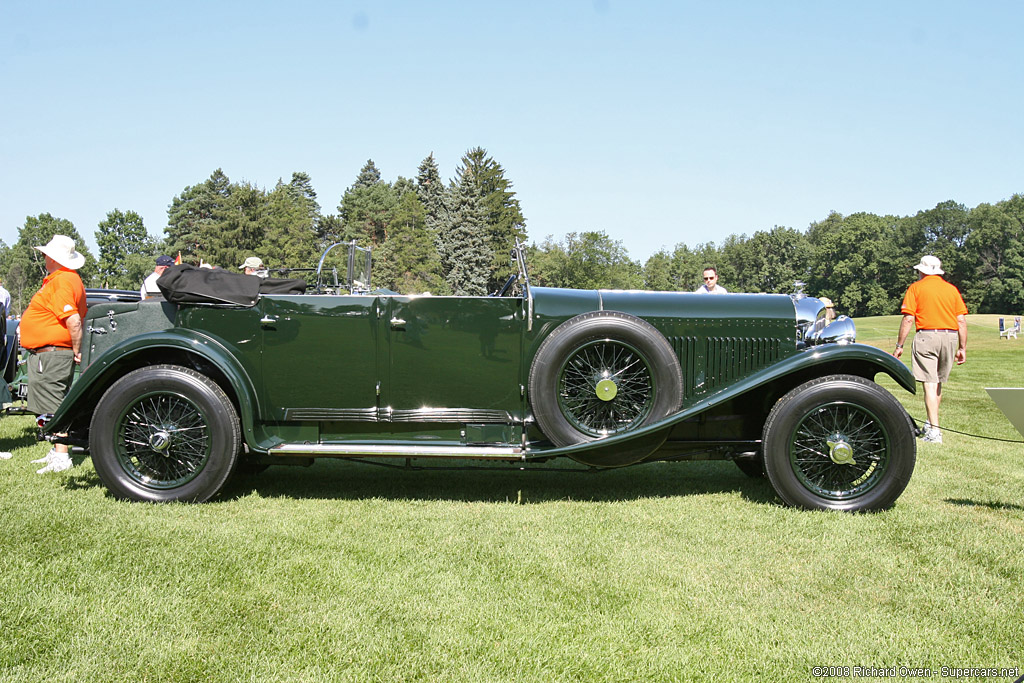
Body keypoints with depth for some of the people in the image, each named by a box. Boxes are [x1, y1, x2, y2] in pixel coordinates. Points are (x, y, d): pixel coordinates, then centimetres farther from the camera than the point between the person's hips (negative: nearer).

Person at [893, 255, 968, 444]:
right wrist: (962, 347, 12)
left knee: (929, 383, -6)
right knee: (938, 382, 18)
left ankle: (934, 431, -13)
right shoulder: (952, 289, 13)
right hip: (950, 336, 4)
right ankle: (931, 423, 29)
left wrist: (899, 345, -2)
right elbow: (962, 320, 8)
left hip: (927, 335, -4)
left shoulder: (916, 288, 2)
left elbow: (908, 318, -6)